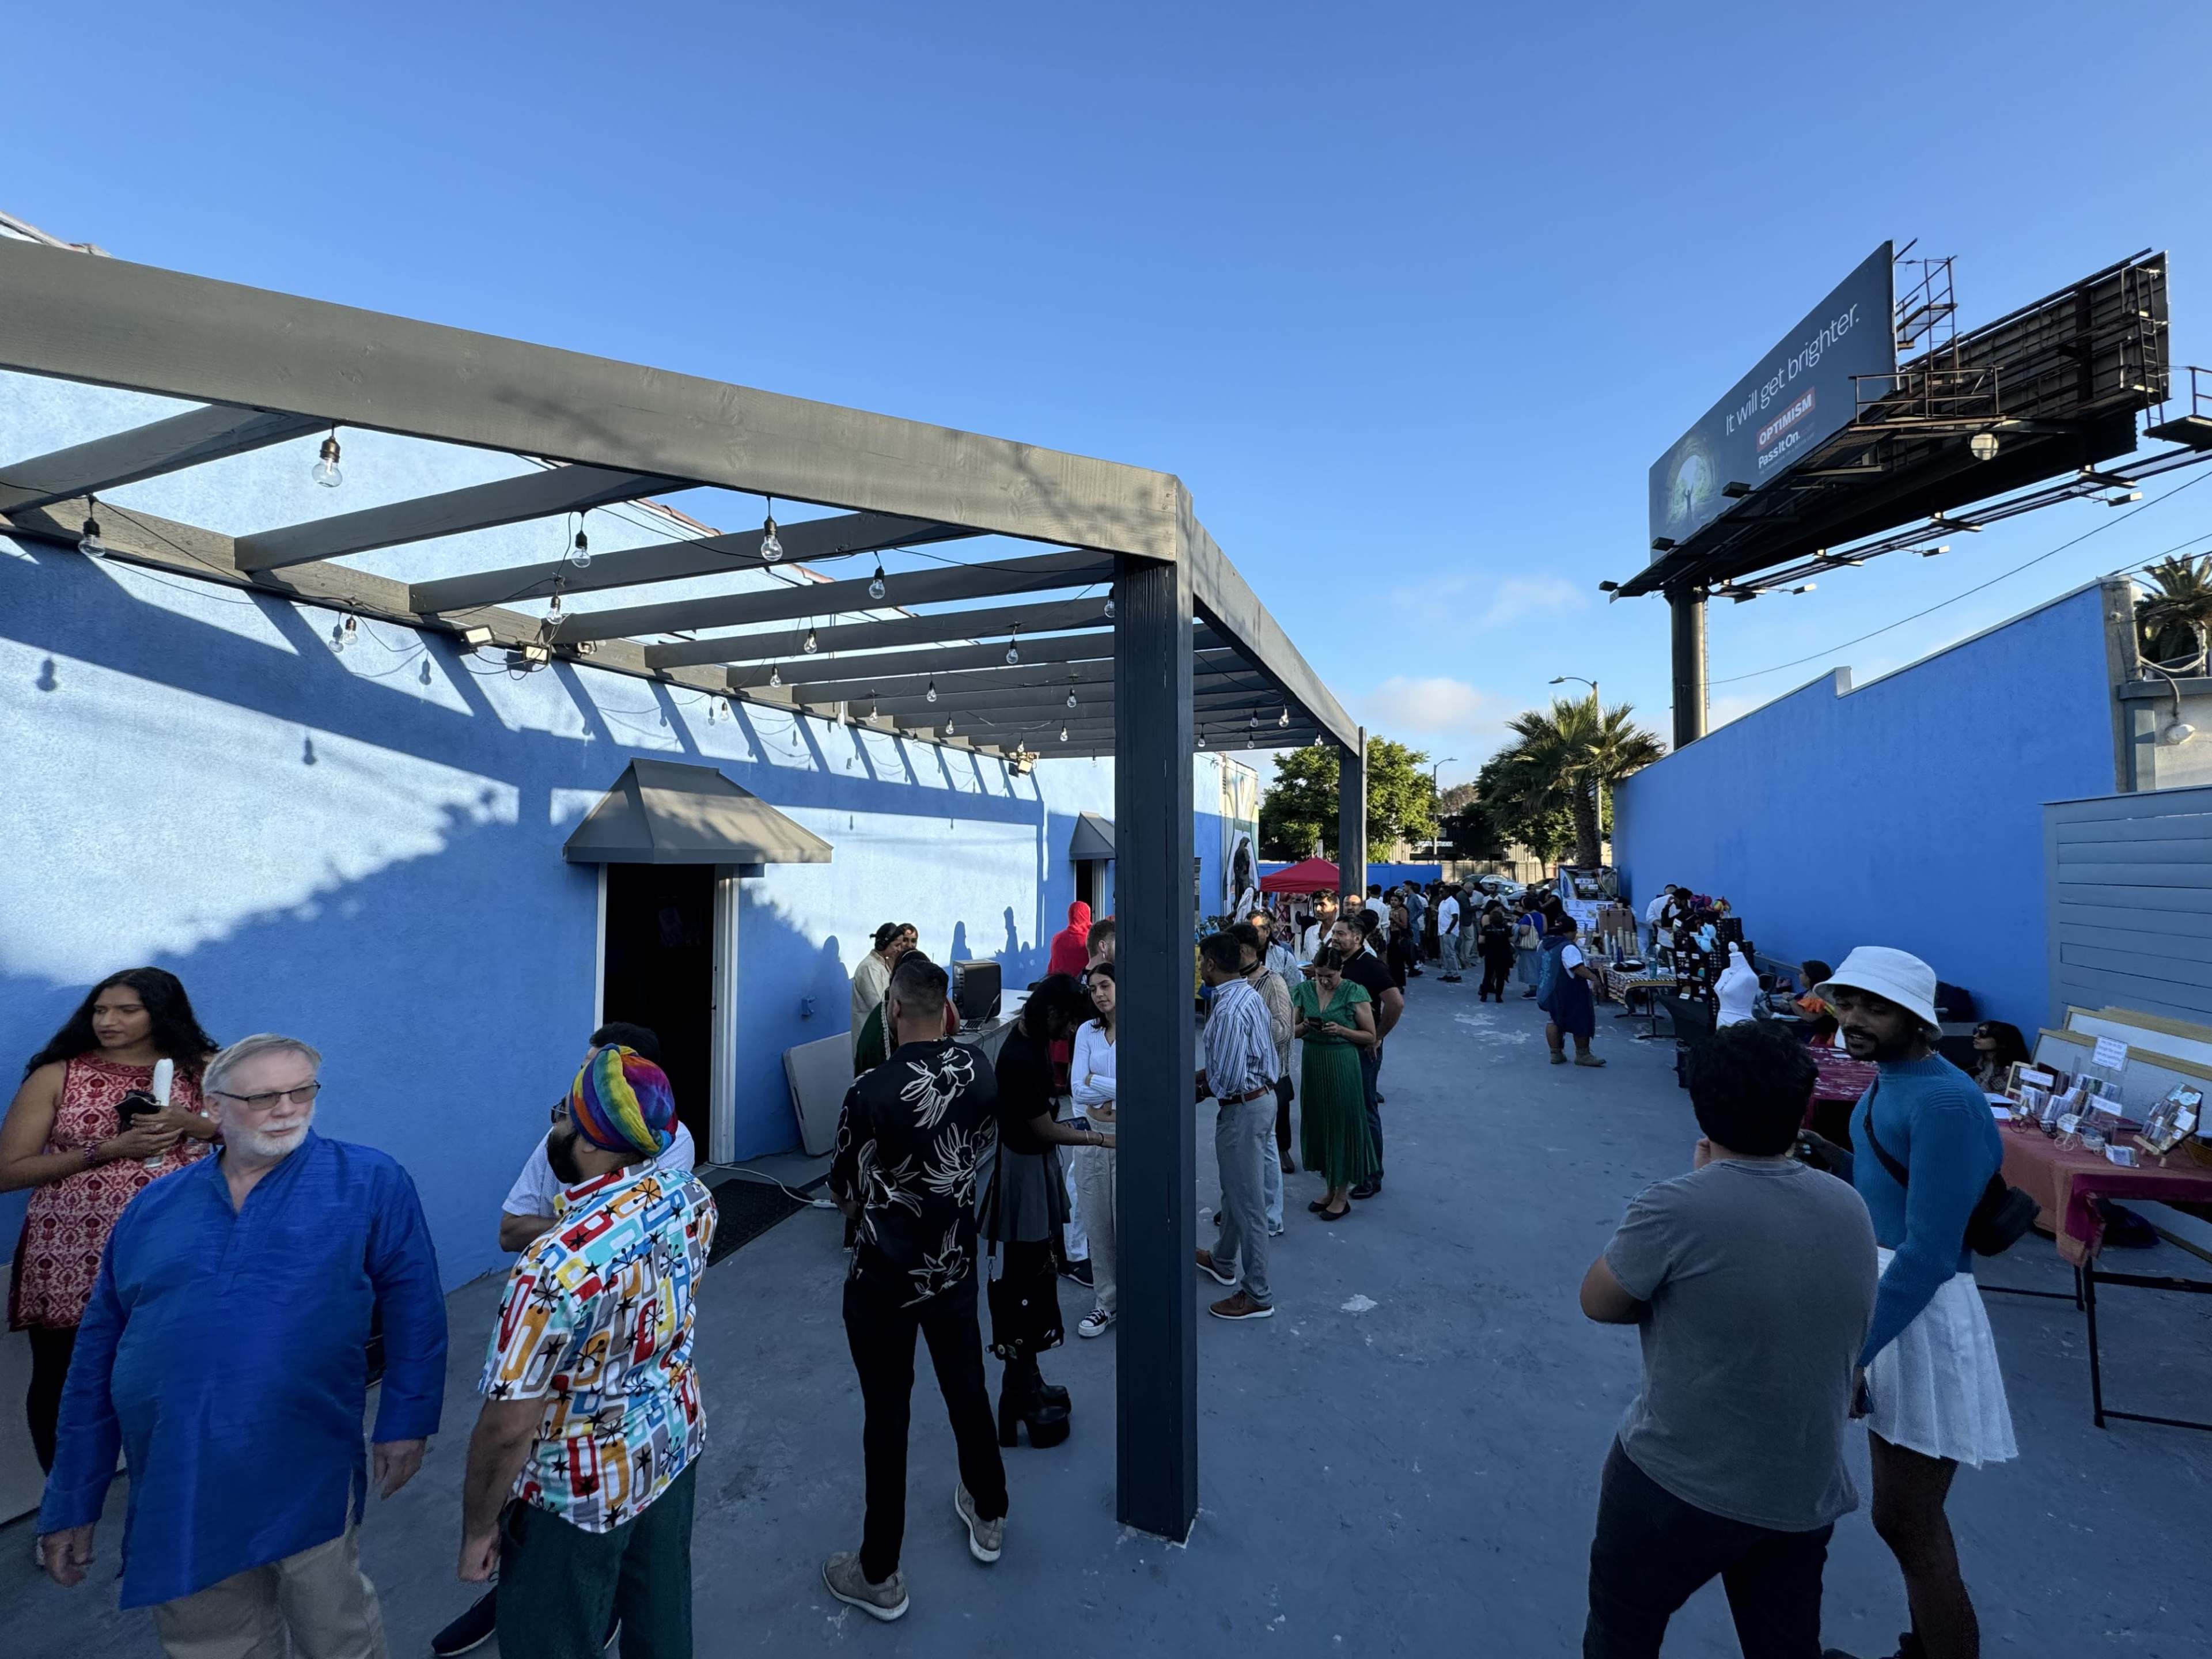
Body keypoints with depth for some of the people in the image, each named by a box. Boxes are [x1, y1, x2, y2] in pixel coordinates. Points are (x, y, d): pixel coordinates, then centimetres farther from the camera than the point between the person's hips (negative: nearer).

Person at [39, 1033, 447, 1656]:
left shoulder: (370, 1183, -6)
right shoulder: (152, 1208, 6)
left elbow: (412, 1307, -4)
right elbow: (98, 1357, 13)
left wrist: (406, 1421, -7)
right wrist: (70, 1504, 15)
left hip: (308, 1486, -3)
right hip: (174, 1494, 3)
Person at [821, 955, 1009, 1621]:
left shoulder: (872, 1092, -26)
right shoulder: (980, 1071, -11)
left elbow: (845, 1194, -12)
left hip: (886, 1277, -4)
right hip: (955, 1263, 5)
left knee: (887, 1415, 12)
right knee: (967, 1386, 23)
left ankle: (879, 1576, 30)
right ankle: (988, 1517, 44)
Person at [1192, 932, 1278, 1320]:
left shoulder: (1228, 1010, -27)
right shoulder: (1249, 995, 3)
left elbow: (1229, 1079, -27)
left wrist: (1203, 1090, -8)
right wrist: (1207, 1074, 7)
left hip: (1243, 1109, -10)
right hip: (1262, 1095, 10)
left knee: (1247, 1202, 4)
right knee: (1234, 1190, 26)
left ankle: (1257, 1296, 19)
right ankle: (1223, 1262, 46)